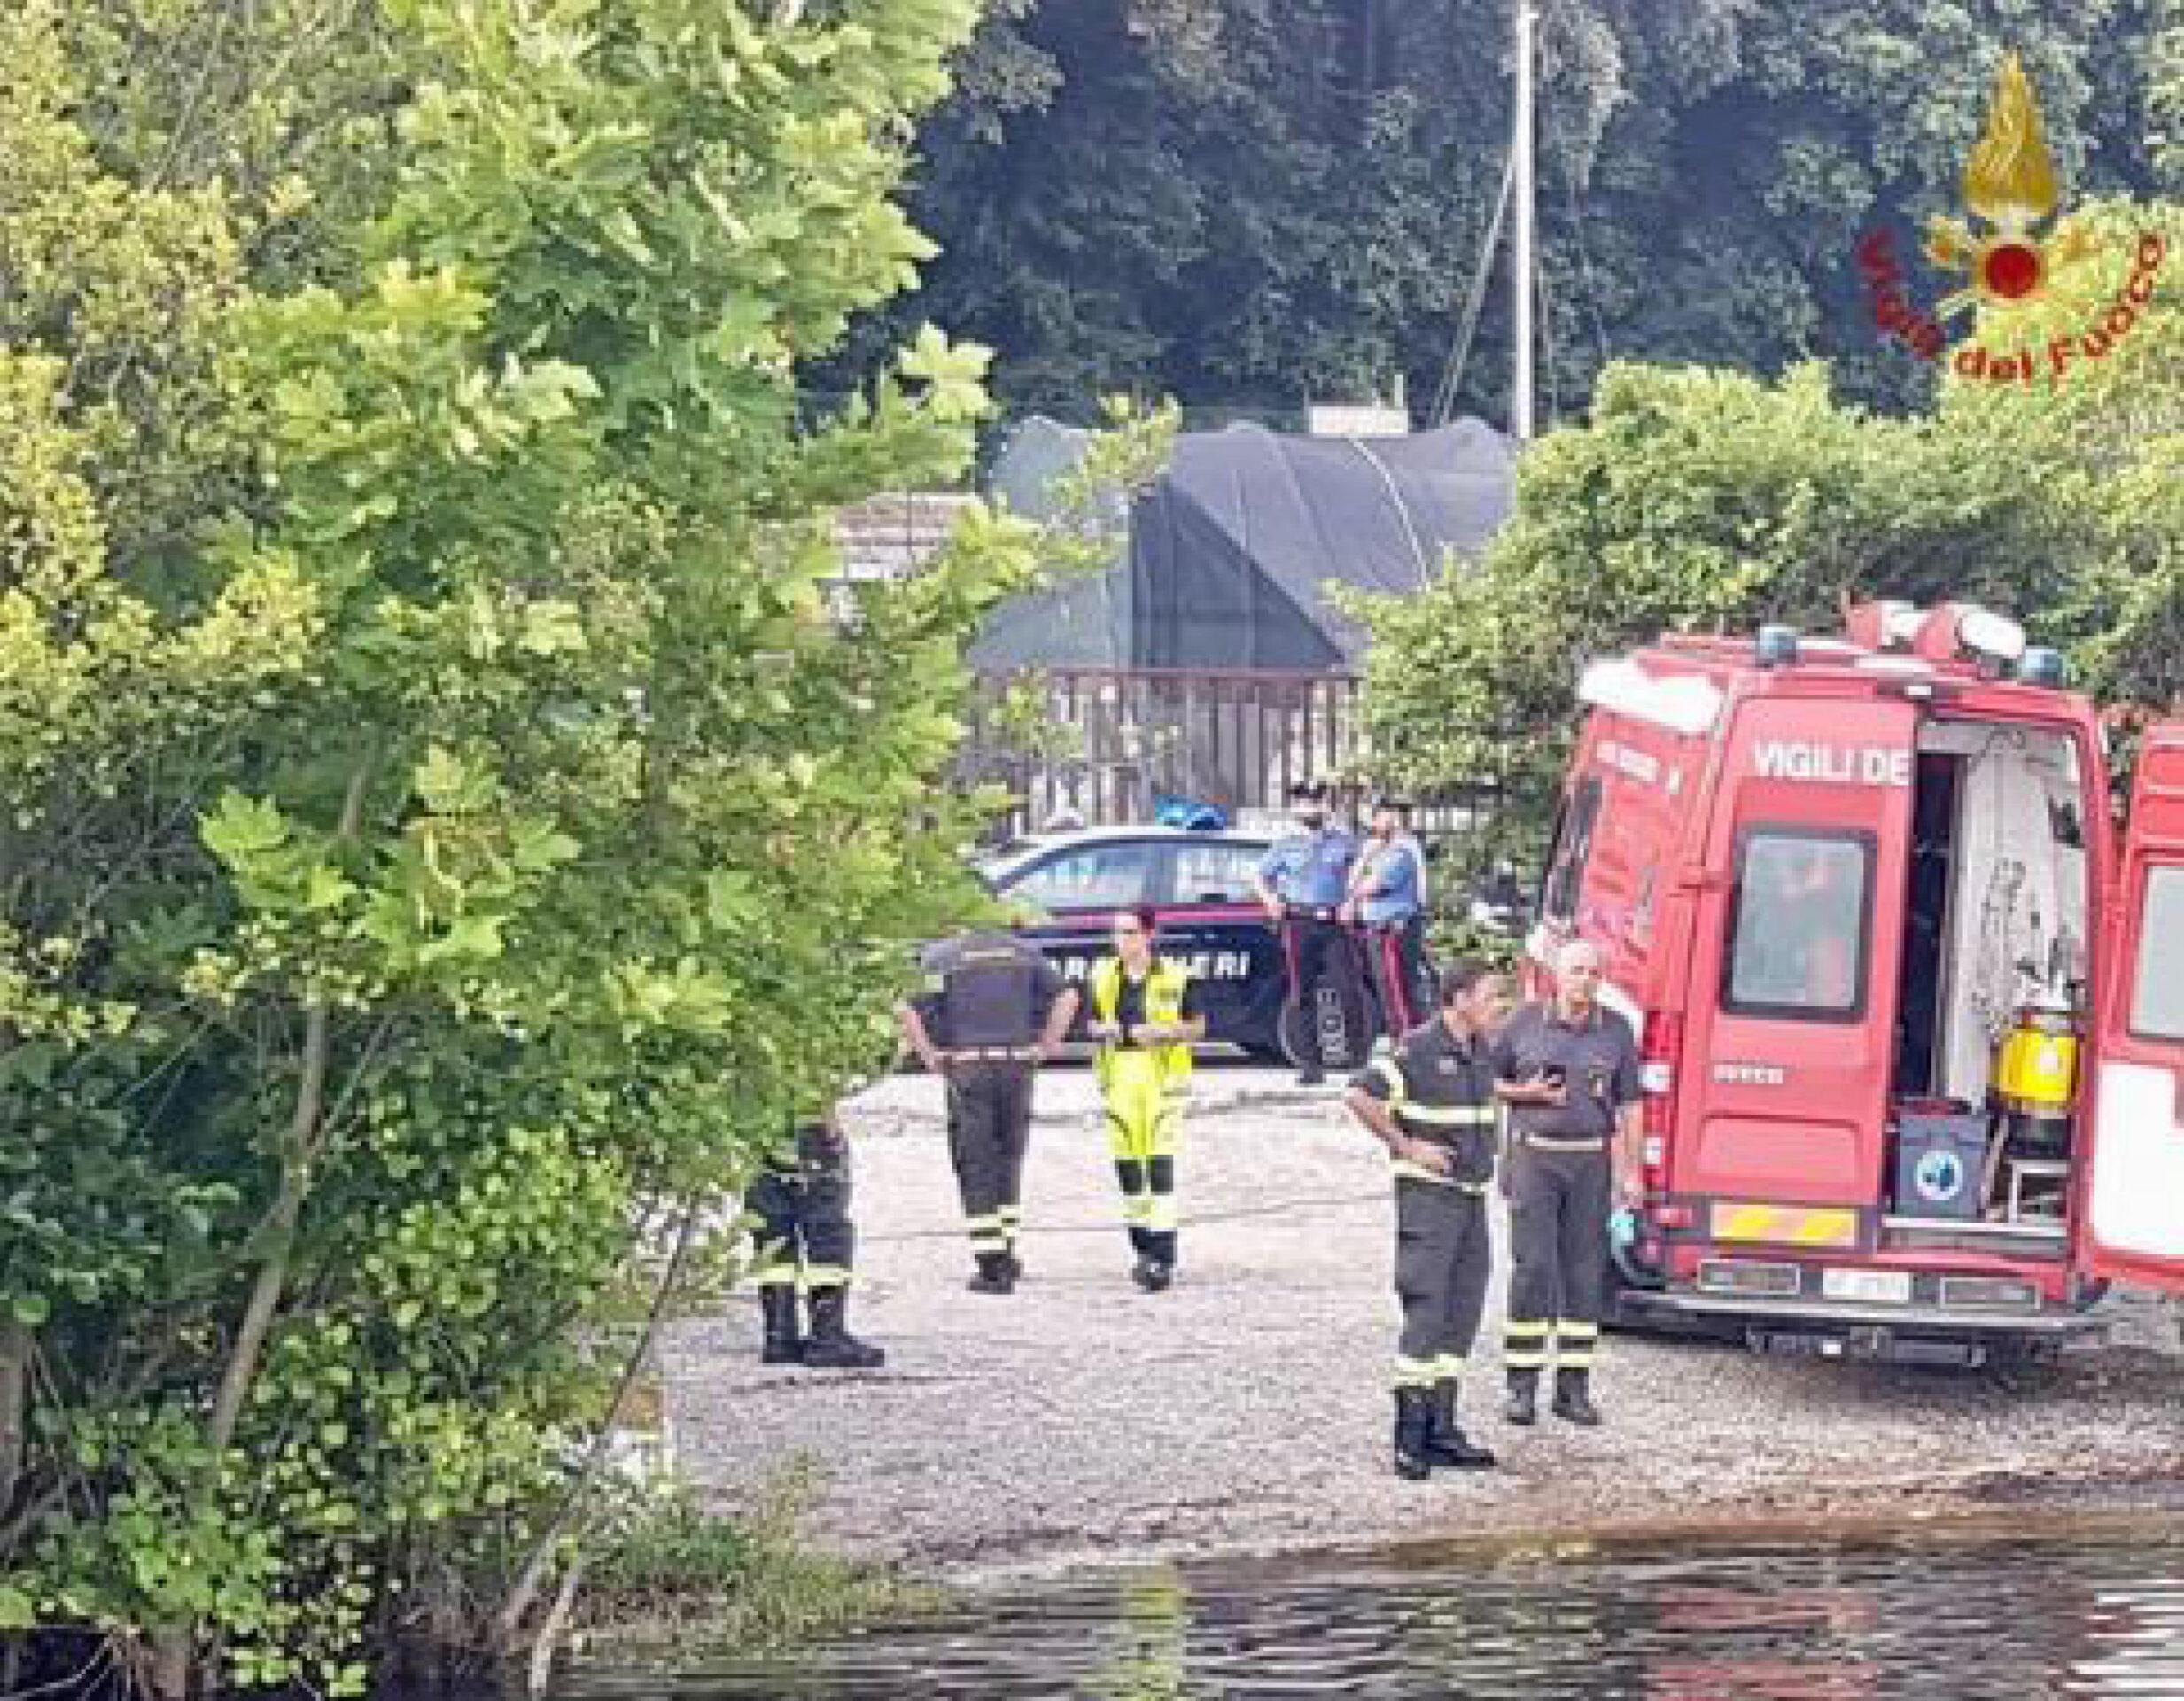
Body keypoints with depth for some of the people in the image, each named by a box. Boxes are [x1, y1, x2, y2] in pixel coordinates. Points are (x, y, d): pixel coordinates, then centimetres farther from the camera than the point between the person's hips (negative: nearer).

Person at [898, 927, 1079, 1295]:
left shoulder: (941, 956, 1)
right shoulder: (1024, 953, 10)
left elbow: (906, 1008, -11)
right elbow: (1066, 997, 2)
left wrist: (929, 1055, -3)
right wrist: (1044, 1047, 4)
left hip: (967, 1070, -3)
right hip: (1017, 1068, 3)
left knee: (975, 1167, 2)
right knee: (1008, 1161, 18)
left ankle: (992, 1267, -2)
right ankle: (1007, 1255, 18)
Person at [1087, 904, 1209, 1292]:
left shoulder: (1175, 976, -2)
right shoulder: (1103, 976, 9)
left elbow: (1198, 1026, 4)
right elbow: (1094, 1023, 19)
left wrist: (1163, 1032, -14)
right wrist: (1102, 1031, -5)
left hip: (1162, 1077, -4)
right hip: (1119, 1077, 4)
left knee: (1160, 1164, -11)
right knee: (1127, 1163, 6)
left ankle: (1163, 1256, -12)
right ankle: (1142, 1246, 20)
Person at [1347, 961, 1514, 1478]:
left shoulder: (1483, 1052, 12)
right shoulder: (1418, 1049, -13)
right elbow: (1362, 1097, -18)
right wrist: (1408, 1147, -16)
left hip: (1472, 1197, 8)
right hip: (1428, 1196, -8)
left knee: (1462, 1313, 8)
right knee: (1427, 1310, -10)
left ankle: (1442, 1429, 13)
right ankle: (1410, 1434, -7)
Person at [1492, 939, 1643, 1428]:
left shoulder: (1616, 1031, 7)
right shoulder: (1525, 1024, 3)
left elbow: (1628, 1106, 8)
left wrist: (1631, 1172, 4)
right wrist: (1526, 1092, -9)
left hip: (1590, 1162, 2)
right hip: (1534, 1156, -2)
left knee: (1585, 1272, 2)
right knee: (1532, 1268, -7)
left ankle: (1574, 1387, 8)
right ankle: (1522, 1385, -4)